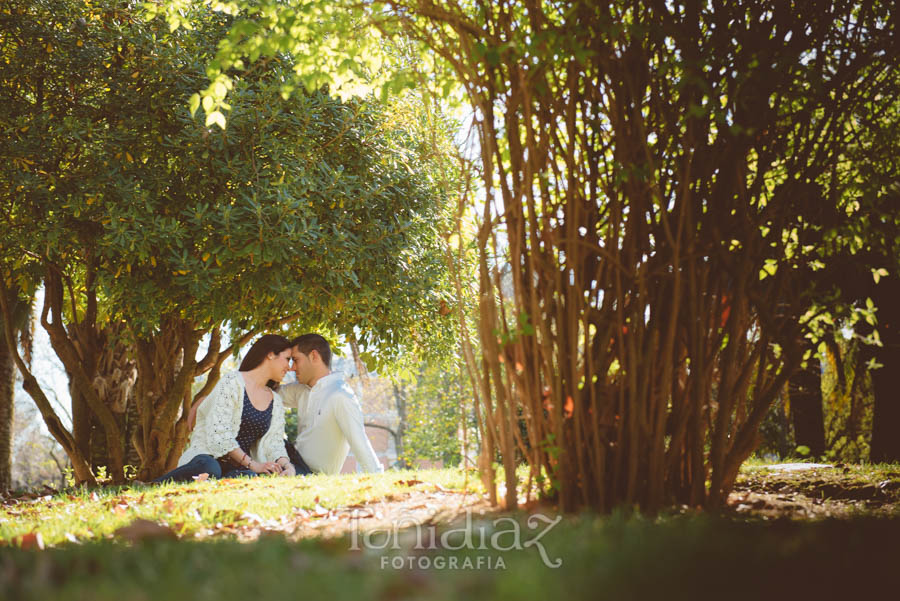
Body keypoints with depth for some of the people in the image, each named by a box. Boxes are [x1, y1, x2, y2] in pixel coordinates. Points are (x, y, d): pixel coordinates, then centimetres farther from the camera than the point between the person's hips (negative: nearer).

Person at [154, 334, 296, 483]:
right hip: (208, 455, -4)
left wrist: (286, 465, -15)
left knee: (250, 477, -36)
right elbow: (218, 434, -13)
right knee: (209, 468, -44)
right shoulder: (232, 382, -3)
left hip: (239, 467, 5)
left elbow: (274, 442, 9)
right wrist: (253, 464, -20)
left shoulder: (276, 401, 19)